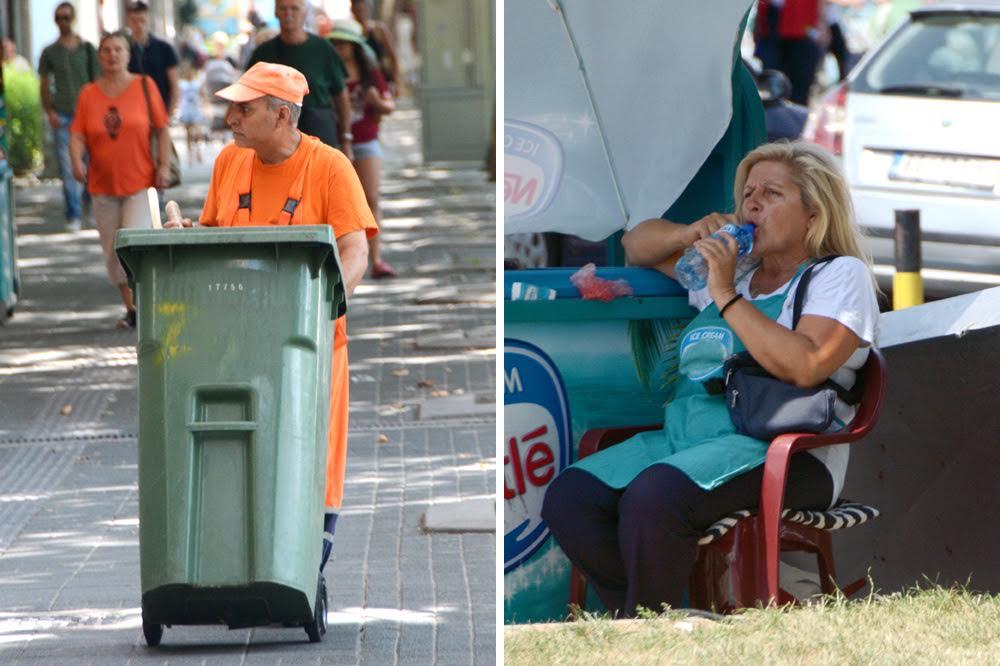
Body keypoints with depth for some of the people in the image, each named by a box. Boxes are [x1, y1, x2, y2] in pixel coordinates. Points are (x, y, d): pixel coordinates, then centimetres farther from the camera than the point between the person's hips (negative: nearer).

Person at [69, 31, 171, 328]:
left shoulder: (144, 86, 0)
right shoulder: (88, 94, 4)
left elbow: (162, 129, 3)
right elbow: (77, 134, -2)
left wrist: (164, 164, -6)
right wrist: (77, 162, -20)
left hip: (139, 182, -3)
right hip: (103, 184, 3)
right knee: (113, 251, 7)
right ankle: (131, 309, 19)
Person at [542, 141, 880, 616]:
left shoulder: (841, 275, 5)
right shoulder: (729, 266, 26)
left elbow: (806, 366, -14)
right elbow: (637, 244, 38)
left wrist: (726, 296, -9)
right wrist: (690, 235, 16)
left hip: (780, 454, -7)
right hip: (684, 433, 7)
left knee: (653, 496, -35)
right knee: (568, 498, -19)